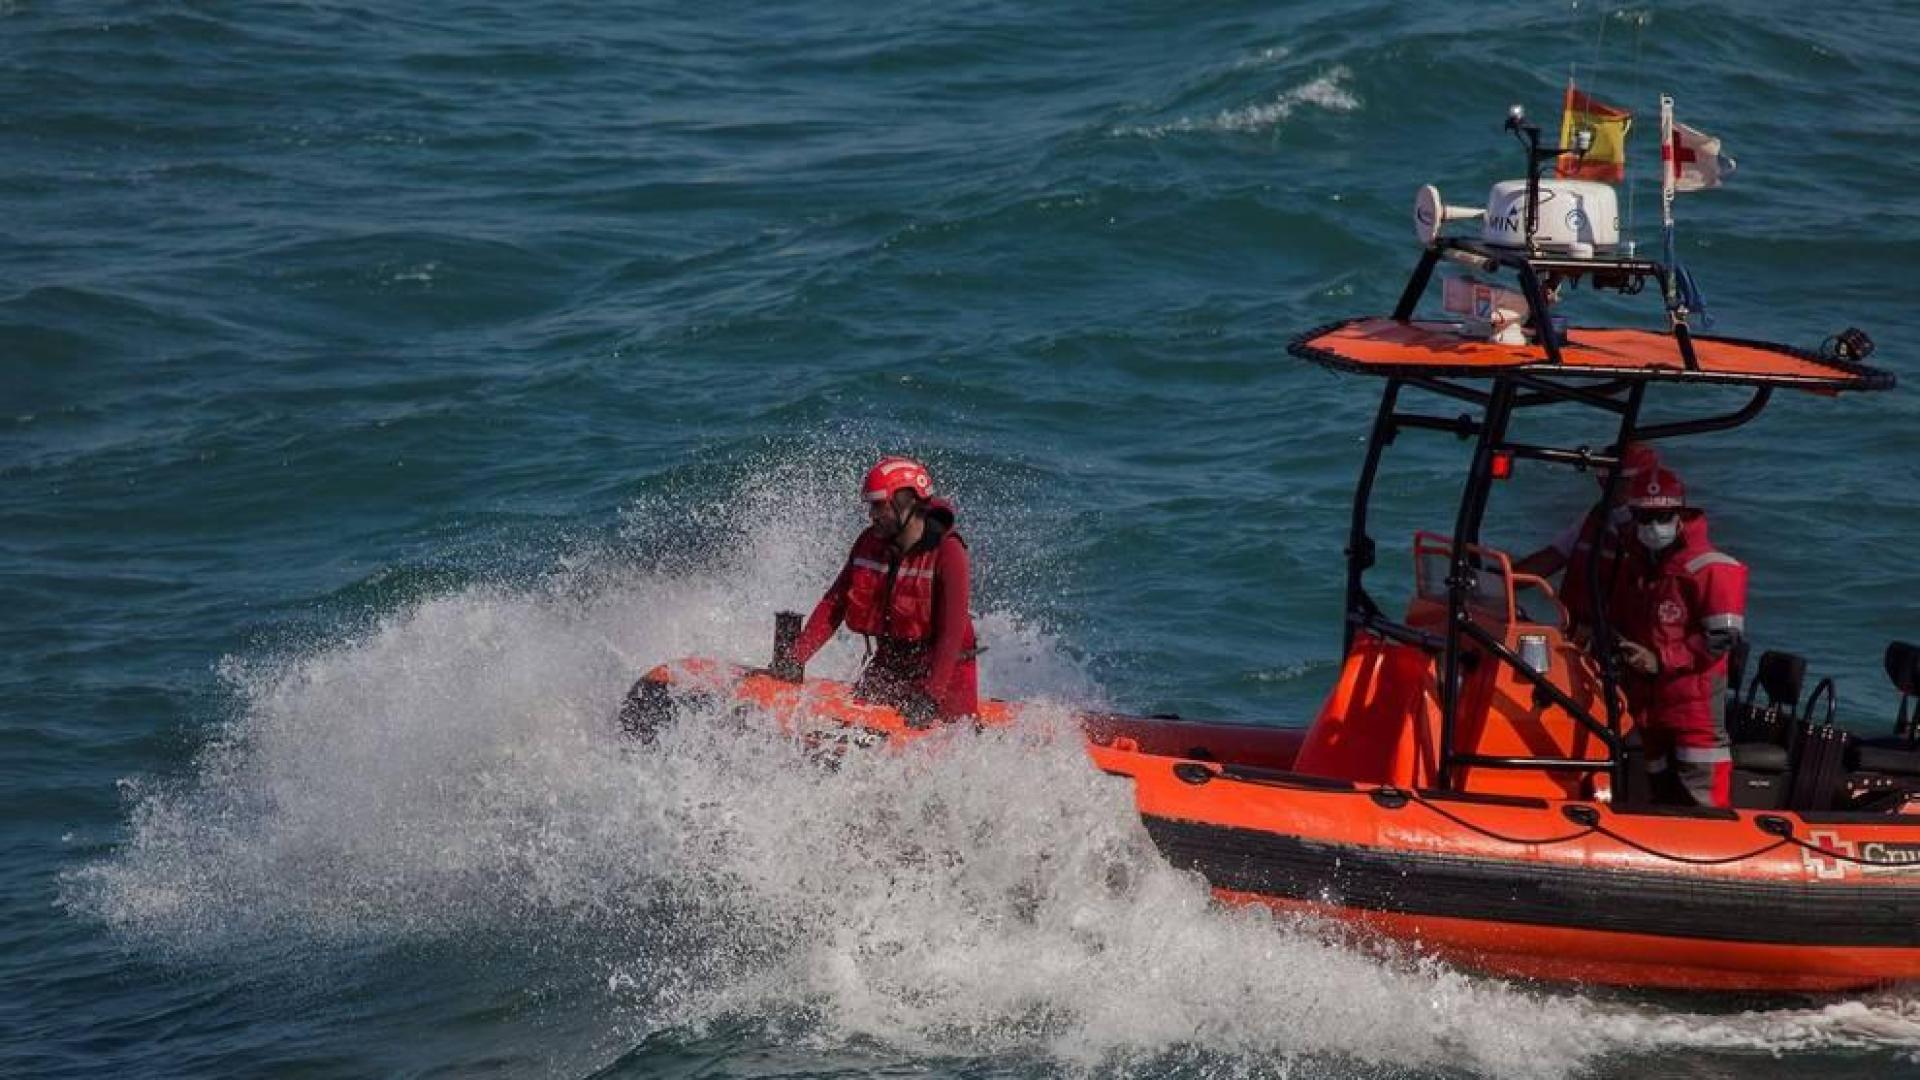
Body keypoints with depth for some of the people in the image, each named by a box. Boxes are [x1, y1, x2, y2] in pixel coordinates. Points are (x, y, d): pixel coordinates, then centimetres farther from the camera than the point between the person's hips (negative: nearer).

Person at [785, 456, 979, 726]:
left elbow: (951, 632, -23)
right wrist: (796, 658, -9)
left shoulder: (946, 552, -18)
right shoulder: (870, 543, -1)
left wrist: (931, 695, -32)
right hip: (888, 666, 5)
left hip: (942, 666, -5)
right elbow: (833, 605, 2)